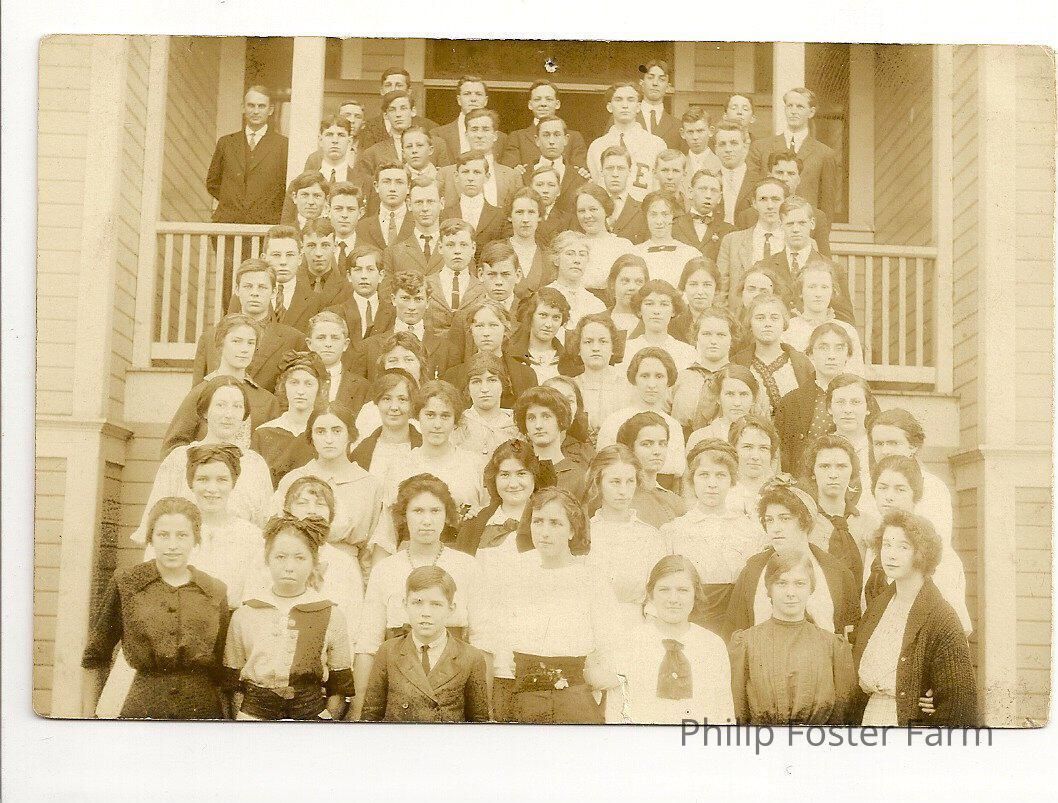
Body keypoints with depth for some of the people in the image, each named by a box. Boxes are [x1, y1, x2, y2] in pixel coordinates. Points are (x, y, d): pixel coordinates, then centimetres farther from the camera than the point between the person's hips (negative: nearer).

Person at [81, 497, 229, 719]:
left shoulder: (217, 592, 4)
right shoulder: (125, 583, 0)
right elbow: (95, 657, 6)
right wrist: (88, 714, 4)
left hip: (203, 709, 1)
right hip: (142, 707, -1)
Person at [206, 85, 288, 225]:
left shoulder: (283, 145, 3)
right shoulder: (226, 142, 14)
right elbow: (212, 183, 21)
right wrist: (230, 201, 10)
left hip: (266, 225, -2)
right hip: (226, 223, 2)